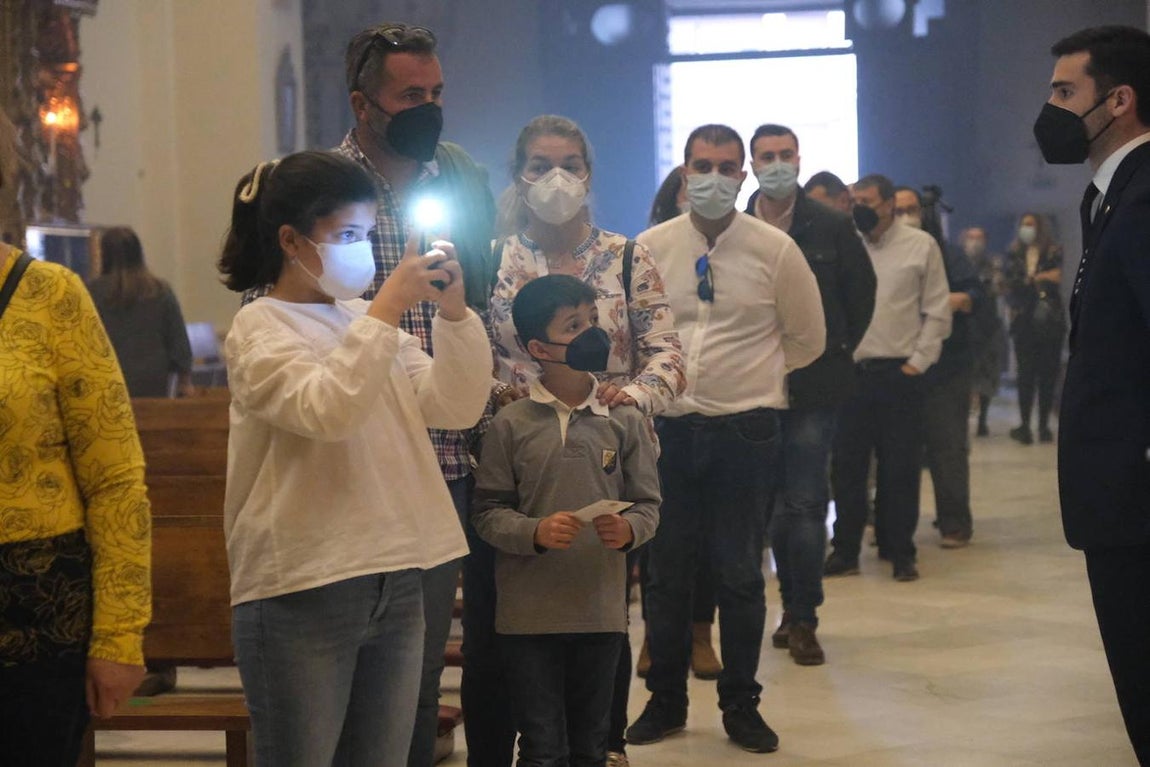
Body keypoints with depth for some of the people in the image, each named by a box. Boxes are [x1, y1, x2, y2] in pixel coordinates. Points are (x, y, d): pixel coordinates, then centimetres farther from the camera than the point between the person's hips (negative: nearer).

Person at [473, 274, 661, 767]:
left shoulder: (624, 421, 1)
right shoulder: (512, 424, -4)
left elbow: (648, 503, 5)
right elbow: (487, 512, -3)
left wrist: (628, 529, -17)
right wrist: (535, 532, -20)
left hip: (602, 611, 2)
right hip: (528, 613, -2)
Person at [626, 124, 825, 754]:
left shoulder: (775, 250, -3)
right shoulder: (649, 248, 1)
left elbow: (807, 339, 8)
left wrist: (754, 373, 9)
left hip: (745, 428, -1)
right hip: (668, 427, 2)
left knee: (740, 574, 5)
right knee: (664, 570, 9)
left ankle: (741, 706, 18)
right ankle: (665, 701, 23)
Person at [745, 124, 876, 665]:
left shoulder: (832, 228, 2)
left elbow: (862, 292, 10)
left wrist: (837, 351, 6)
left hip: (813, 384, -2)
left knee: (804, 503, -5)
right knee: (777, 503, 9)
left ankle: (802, 619, 1)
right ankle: (795, 609, 20)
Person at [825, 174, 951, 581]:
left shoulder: (920, 246, 2)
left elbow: (937, 311, 1)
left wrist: (918, 361, -5)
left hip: (898, 374, -2)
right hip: (850, 370, 2)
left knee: (900, 468, 2)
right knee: (846, 465, 5)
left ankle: (901, 552, 12)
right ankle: (845, 551, 14)